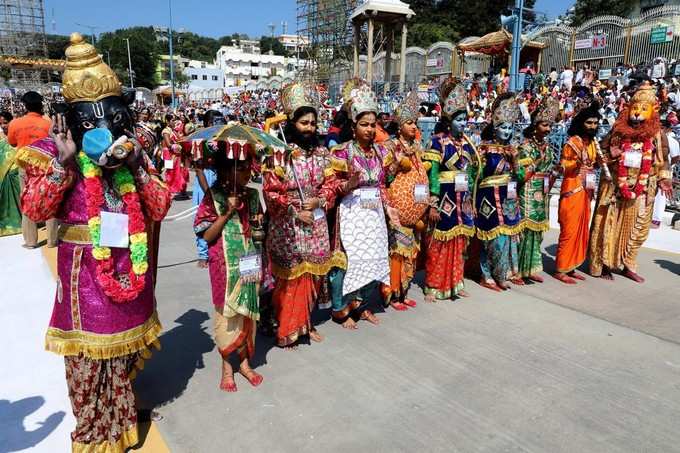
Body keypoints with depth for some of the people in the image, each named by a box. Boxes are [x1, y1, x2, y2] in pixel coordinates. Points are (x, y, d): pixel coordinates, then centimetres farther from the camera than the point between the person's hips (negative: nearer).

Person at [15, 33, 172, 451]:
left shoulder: (132, 151, 3)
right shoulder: (56, 152, -6)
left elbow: (160, 209, -3)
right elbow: (34, 210, -16)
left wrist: (137, 168, -15)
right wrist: (63, 164, -24)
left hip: (129, 266, 4)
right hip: (86, 269, -3)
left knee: (122, 345, 19)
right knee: (89, 352, 9)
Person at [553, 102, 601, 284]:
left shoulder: (593, 143, 10)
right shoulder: (572, 143, -11)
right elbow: (563, 168, -13)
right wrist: (577, 162, -30)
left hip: (586, 192, 8)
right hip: (572, 192, -8)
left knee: (581, 231, 10)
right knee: (569, 231, -6)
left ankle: (570, 268, 19)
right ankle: (560, 270, 3)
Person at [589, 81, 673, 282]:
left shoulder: (658, 135, 2)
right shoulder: (618, 131, -1)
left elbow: (662, 161, 8)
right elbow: (600, 153, 7)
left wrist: (663, 179, -5)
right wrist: (610, 155, -13)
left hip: (642, 190, 2)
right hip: (615, 187, -2)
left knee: (637, 228, 9)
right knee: (609, 225, 2)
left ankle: (627, 264, 24)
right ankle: (603, 264, 12)